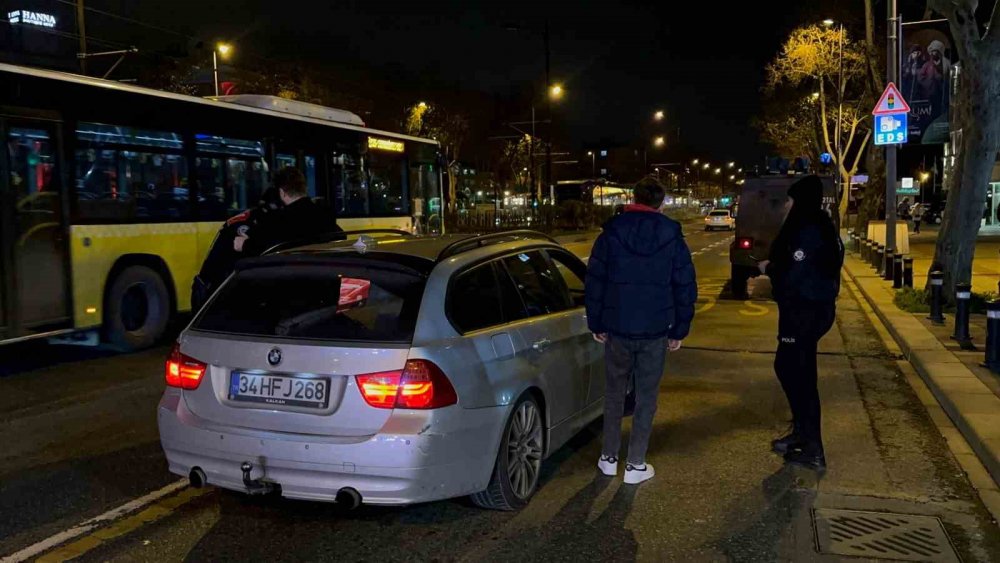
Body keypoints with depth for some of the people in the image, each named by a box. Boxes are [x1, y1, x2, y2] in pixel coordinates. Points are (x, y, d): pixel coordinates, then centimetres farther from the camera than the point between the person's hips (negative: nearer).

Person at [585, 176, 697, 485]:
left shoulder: (610, 234, -3)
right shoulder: (673, 238, -1)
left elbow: (594, 283, -1)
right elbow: (686, 288, 2)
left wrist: (596, 324, 8)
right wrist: (679, 330, 9)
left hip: (617, 330, 0)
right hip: (655, 331, 0)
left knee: (614, 393, 15)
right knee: (646, 397, 9)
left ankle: (609, 458, 22)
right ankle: (636, 465, 13)